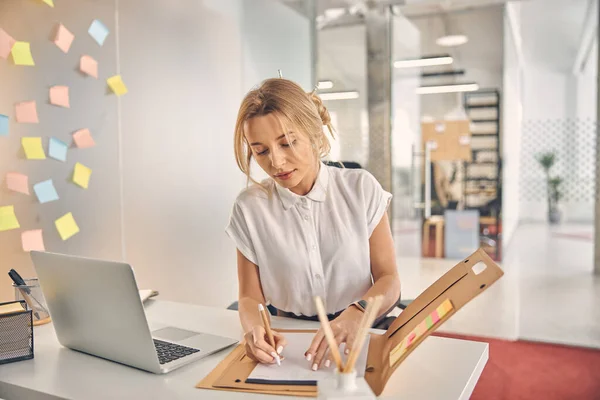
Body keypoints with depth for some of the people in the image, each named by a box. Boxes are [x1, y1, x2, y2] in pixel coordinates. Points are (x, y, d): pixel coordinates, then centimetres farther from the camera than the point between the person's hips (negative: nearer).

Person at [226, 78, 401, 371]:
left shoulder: (361, 189, -3)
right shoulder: (249, 207, -3)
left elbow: (389, 280, -4)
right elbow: (251, 296, 1)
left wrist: (356, 314, -25)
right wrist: (254, 329, -22)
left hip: (360, 335, -2)